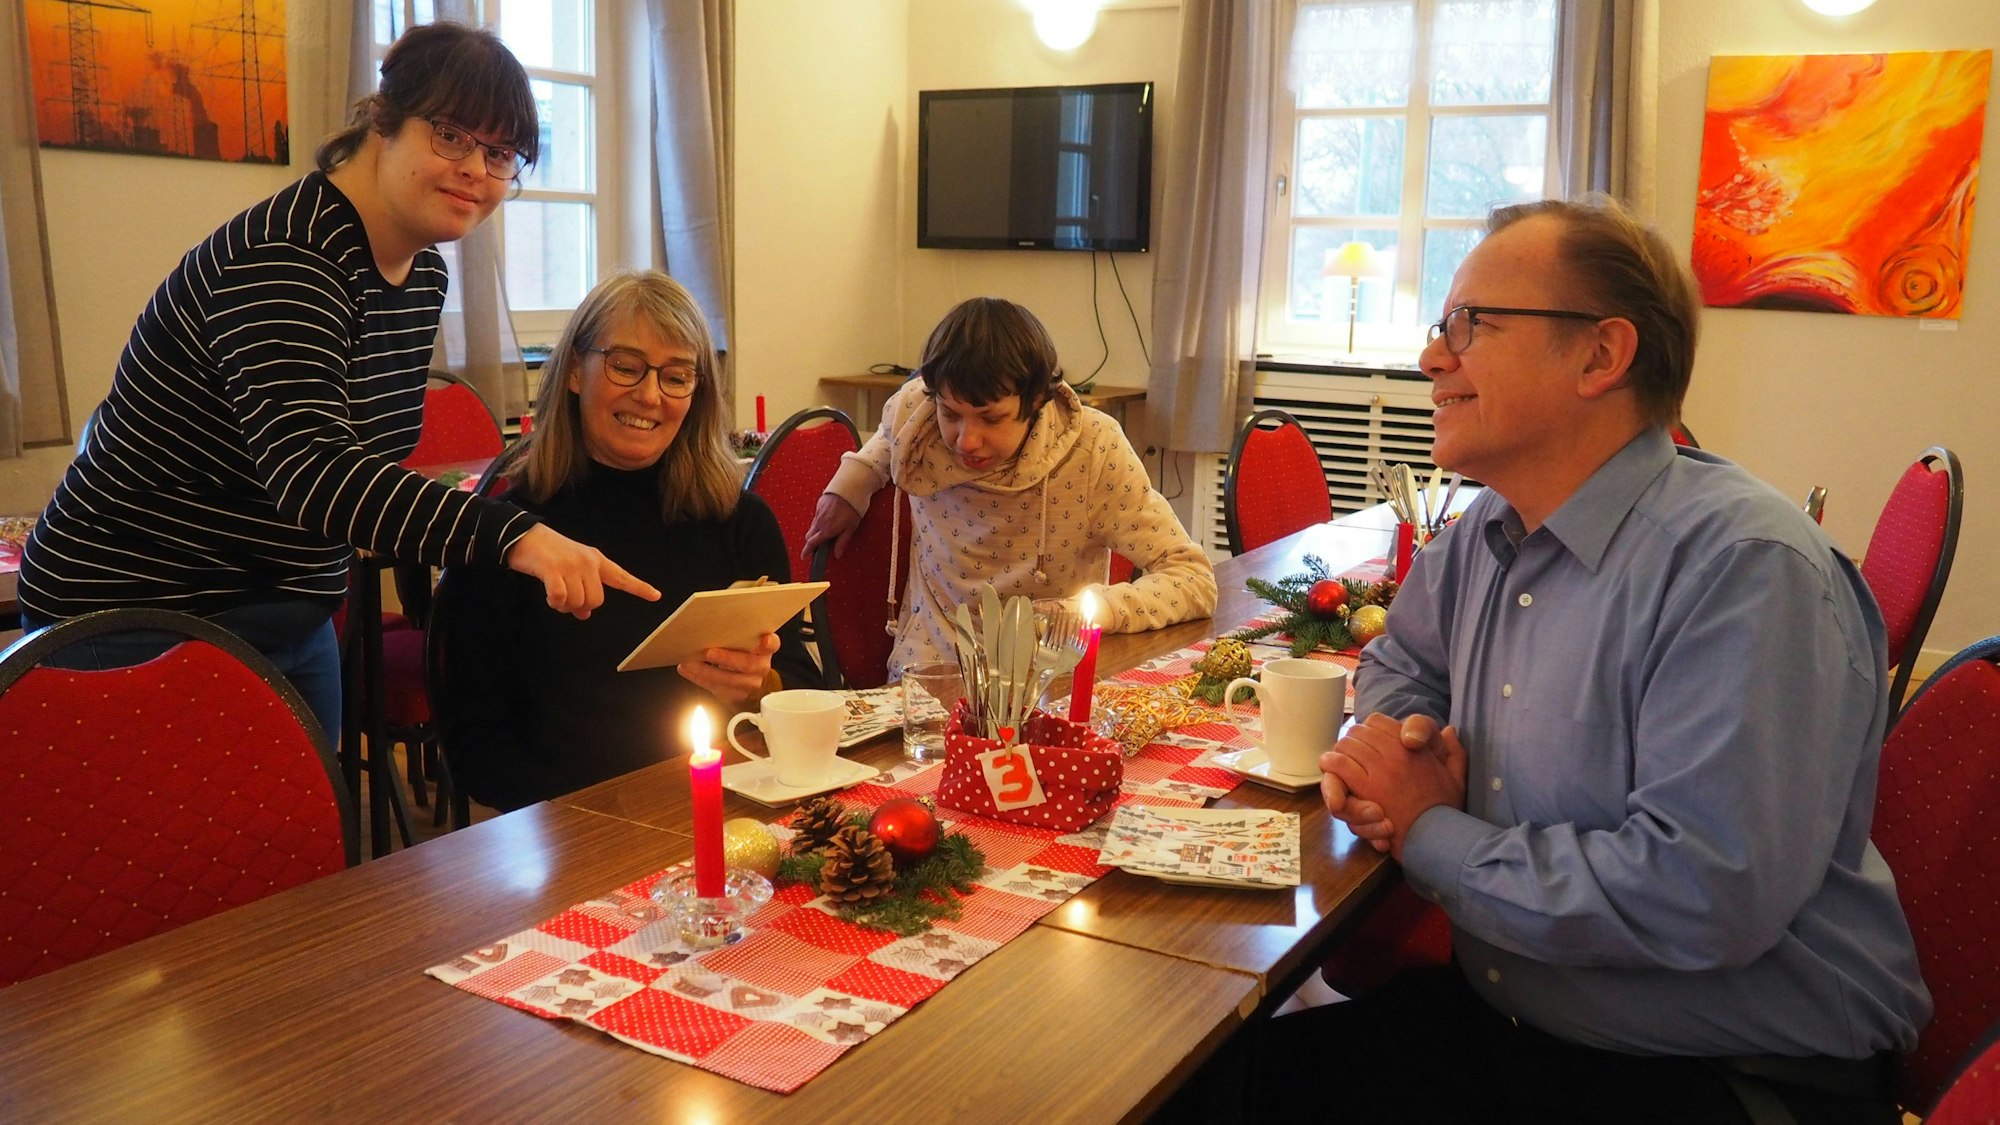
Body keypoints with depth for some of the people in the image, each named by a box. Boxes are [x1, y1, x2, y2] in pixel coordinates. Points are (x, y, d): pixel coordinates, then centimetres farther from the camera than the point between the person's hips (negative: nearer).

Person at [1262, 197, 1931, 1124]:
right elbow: (1399, 662, 23)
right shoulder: (1485, 536, 5)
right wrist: (1387, 739, -2)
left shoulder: (1746, 567, -21)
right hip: (1497, 1023, 7)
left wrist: (1432, 835, -16)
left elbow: (1702, 892, -29)